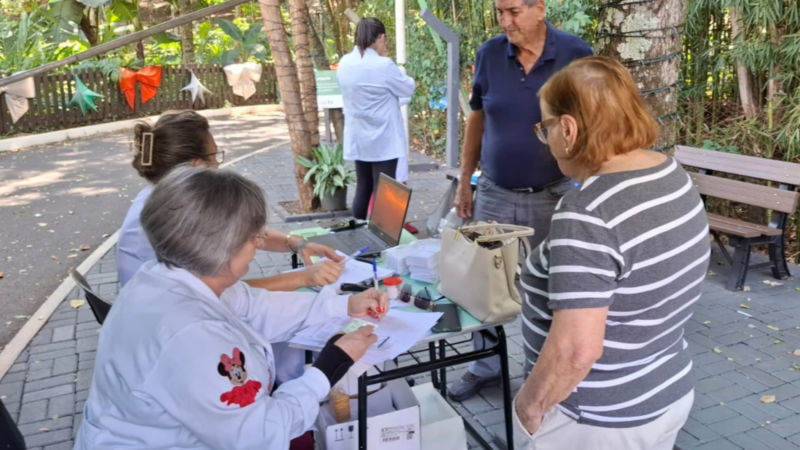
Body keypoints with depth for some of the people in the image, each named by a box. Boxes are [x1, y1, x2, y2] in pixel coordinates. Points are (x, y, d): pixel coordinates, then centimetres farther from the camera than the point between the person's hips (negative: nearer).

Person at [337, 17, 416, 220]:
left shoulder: (344, 63, 2)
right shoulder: (383, 65, -18)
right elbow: (408, 89, -3)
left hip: (358, 139, 7)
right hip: (383, 140, -7)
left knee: (363, 189, 14)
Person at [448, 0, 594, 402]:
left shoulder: (576, 55, -9)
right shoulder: (489, 54, -2)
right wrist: (464, 181, 7)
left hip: (554, 195, -2)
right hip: (494, 194, 2)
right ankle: (484, 368, 29)